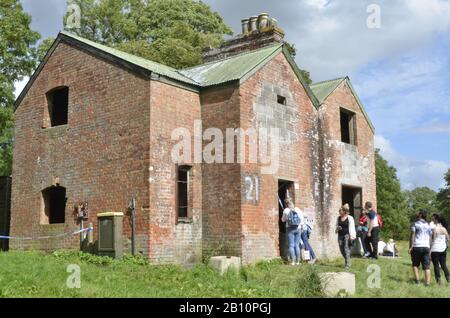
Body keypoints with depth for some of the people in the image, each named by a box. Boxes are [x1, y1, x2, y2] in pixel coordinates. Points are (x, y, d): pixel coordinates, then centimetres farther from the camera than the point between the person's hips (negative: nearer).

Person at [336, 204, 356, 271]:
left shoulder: (350, 218, -6)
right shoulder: (338, 218, 10)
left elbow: (352, 227, -7)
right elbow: (336, 225, 24)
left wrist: (351, 236, -15)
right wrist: (337, 228, 0)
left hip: (347, 235, -6)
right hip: (340, 235, 6)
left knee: (346, 250, -11)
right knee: (342, 250, 6)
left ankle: (347, 266, -8)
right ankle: (347, 261, 30)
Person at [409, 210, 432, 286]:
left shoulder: (415, 224, -2)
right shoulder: (428, 226, 14)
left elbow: (412, 236, -7)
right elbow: (430, 238, 13)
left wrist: (410, 247, -7)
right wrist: (429, 248, 17)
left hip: (417, 246, -3)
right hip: (426, 247, 3)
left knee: (415, 264, 11)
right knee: (427, 266, 2)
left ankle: (417, 280, 0)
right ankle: (428, 282, -5)